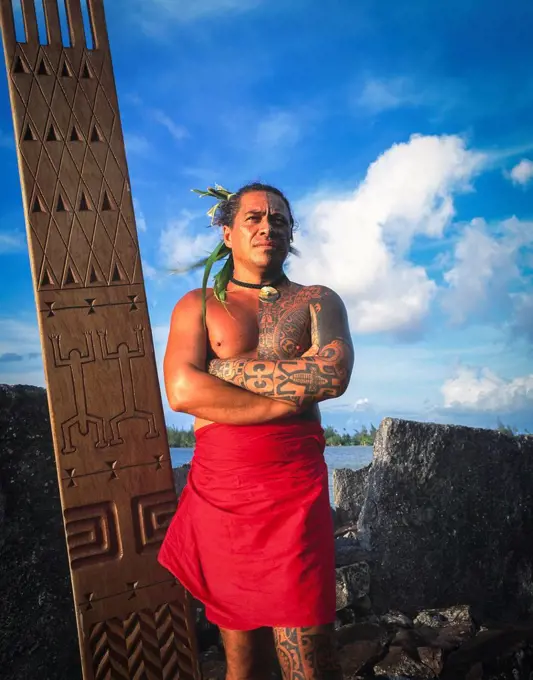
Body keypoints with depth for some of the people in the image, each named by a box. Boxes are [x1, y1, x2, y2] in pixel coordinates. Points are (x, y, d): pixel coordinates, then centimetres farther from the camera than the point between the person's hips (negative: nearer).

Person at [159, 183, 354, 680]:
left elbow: (333, 374, -10)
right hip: (217, 494, 1)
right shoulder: (196, 306, 9)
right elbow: (182, 392, -8)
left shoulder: (318, 301, 11)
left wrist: (222, 367, -7)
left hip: (294, 491, 0)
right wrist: (290, 396, -9)